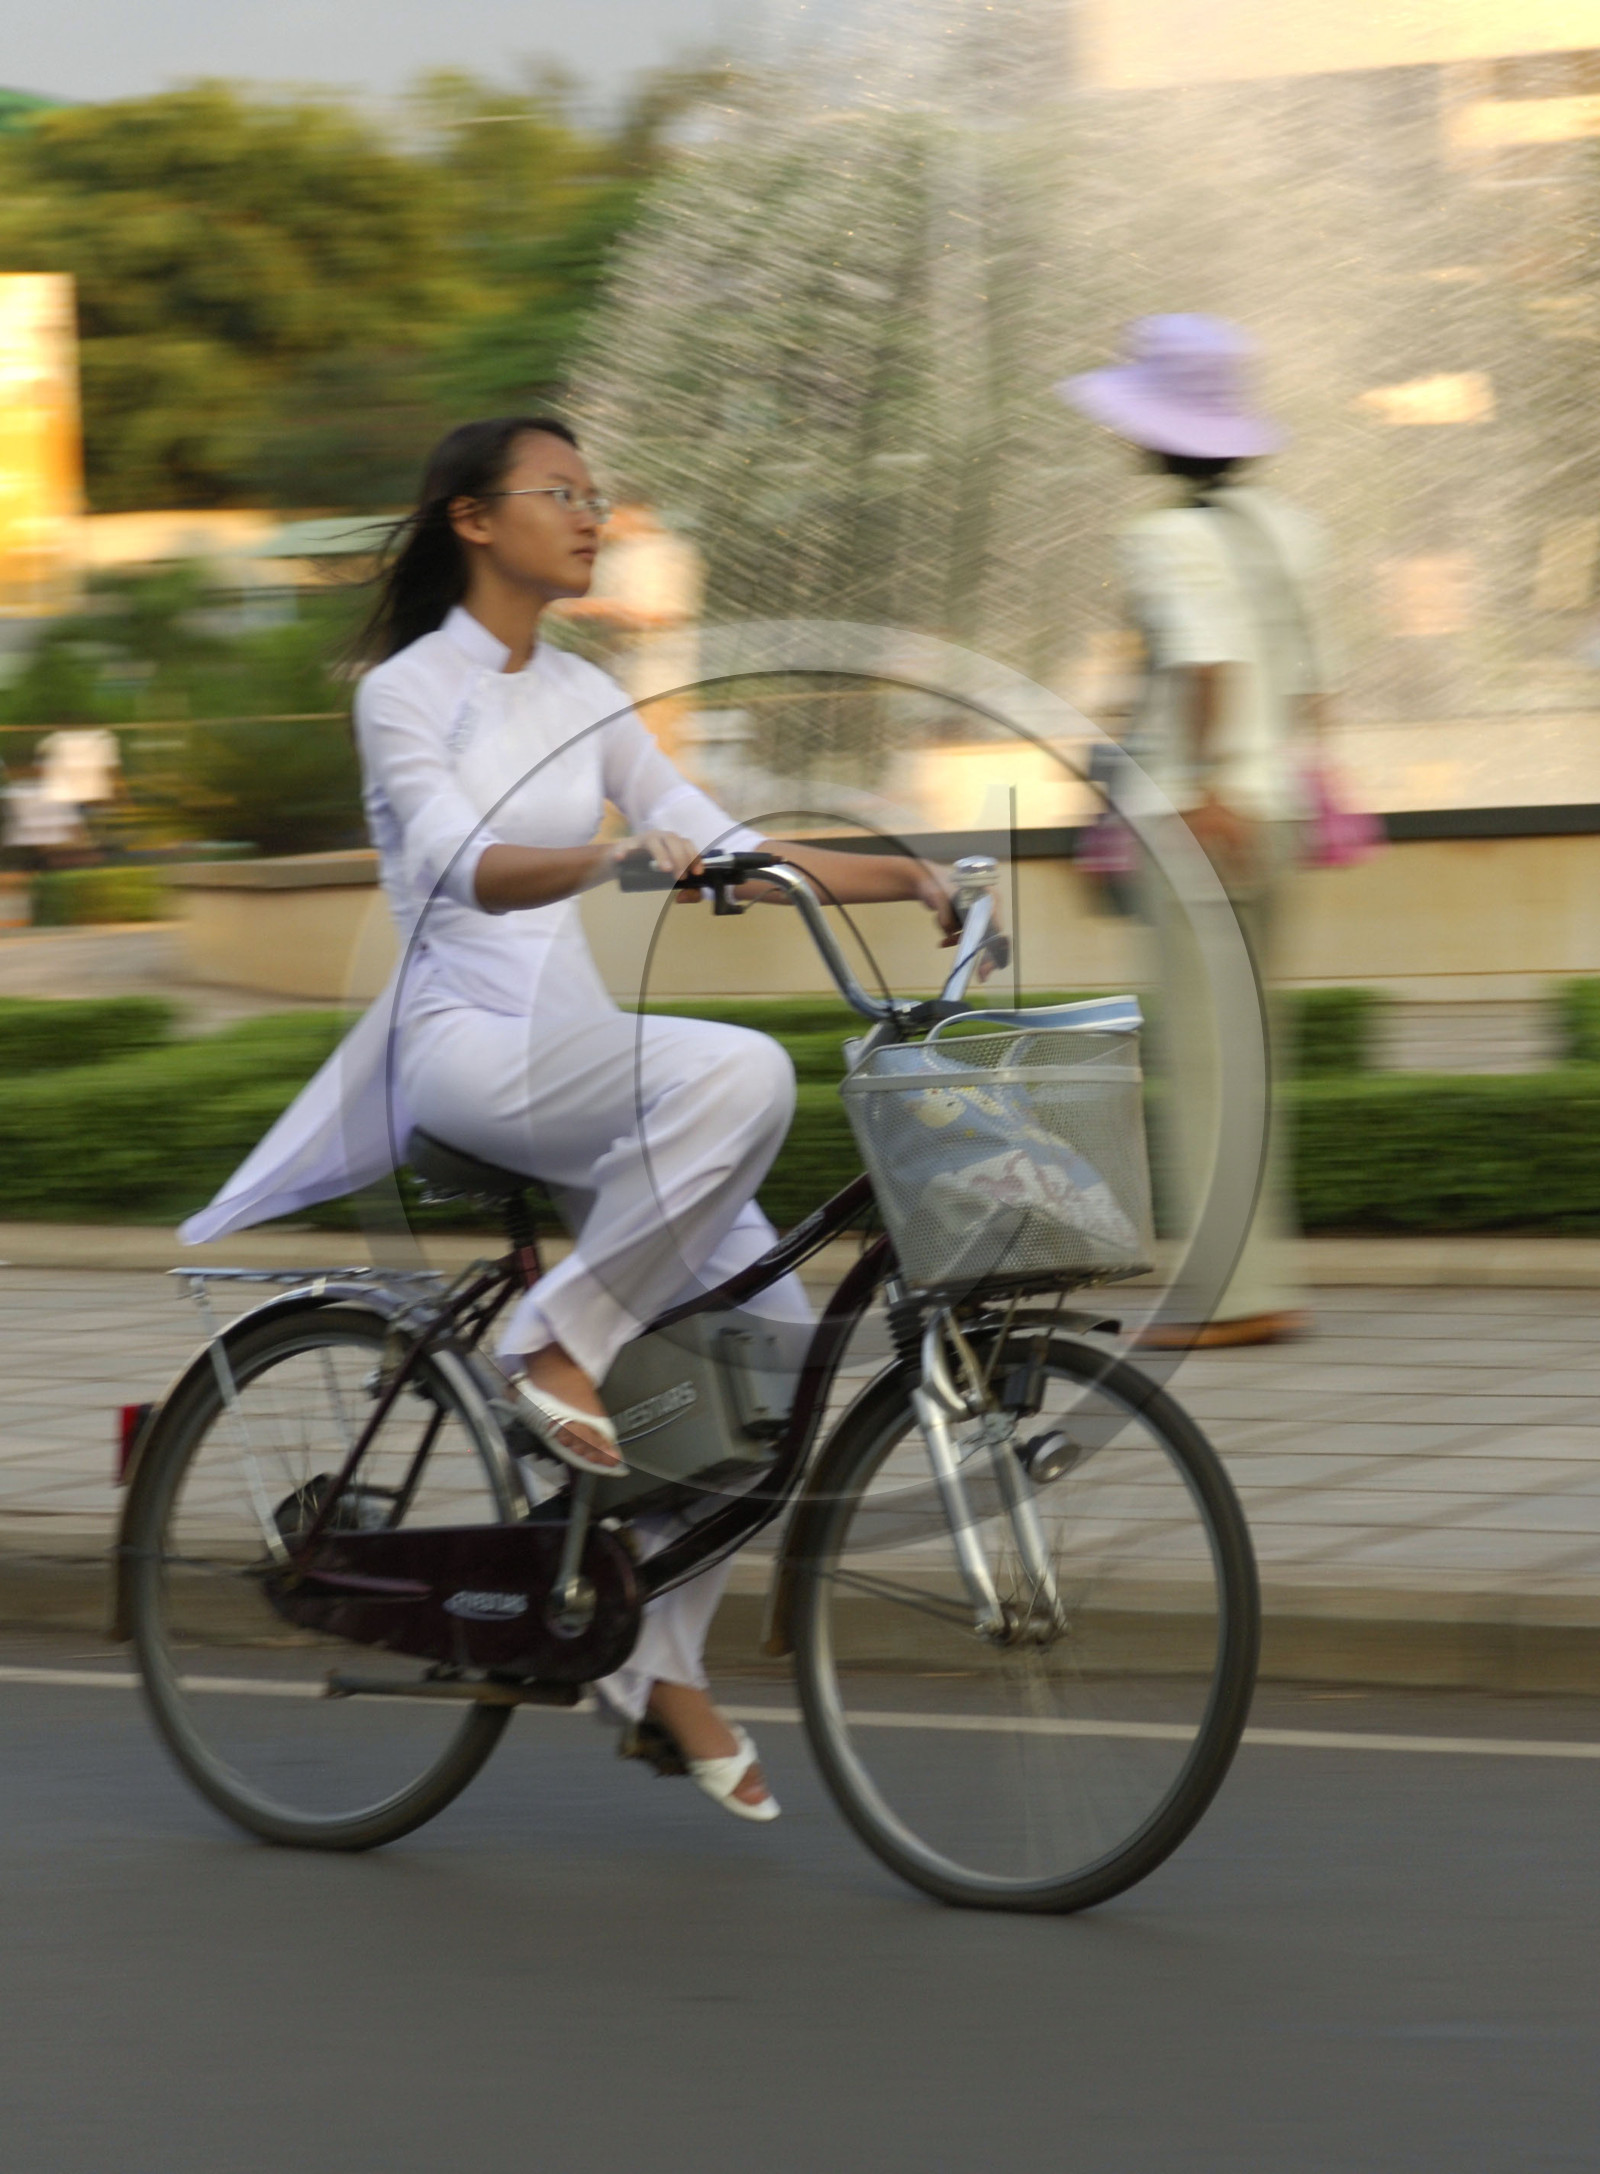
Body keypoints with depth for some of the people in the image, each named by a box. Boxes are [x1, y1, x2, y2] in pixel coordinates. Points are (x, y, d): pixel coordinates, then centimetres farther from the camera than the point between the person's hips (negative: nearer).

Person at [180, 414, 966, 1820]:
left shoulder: (580, 697, 15)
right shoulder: (407, 690, -5)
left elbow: (714, 842, 13)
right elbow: (463, 863, -21)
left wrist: (894, 880, 2)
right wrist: (616, 859, -39)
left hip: (578, 1043, 7)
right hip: (463, 1040, -7)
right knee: (742, 1072, -33)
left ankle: (664, 1663, 3)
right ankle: (560, 1345, -17)